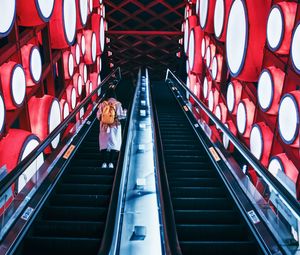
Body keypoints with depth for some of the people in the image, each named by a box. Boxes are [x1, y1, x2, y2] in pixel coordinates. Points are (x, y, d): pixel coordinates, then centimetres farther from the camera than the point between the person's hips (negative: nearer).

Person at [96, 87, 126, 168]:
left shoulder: (102, 104, 0)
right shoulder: (117, 104, -6)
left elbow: (98, 116, 1)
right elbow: (121, 115, -8)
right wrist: (125, 112, 13)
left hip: (104, 127, 2)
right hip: (115, 127, -1)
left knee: (104, 144, 7)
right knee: (114, 144, 4)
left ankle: (104, 162, 2)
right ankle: (111, 162, -1)